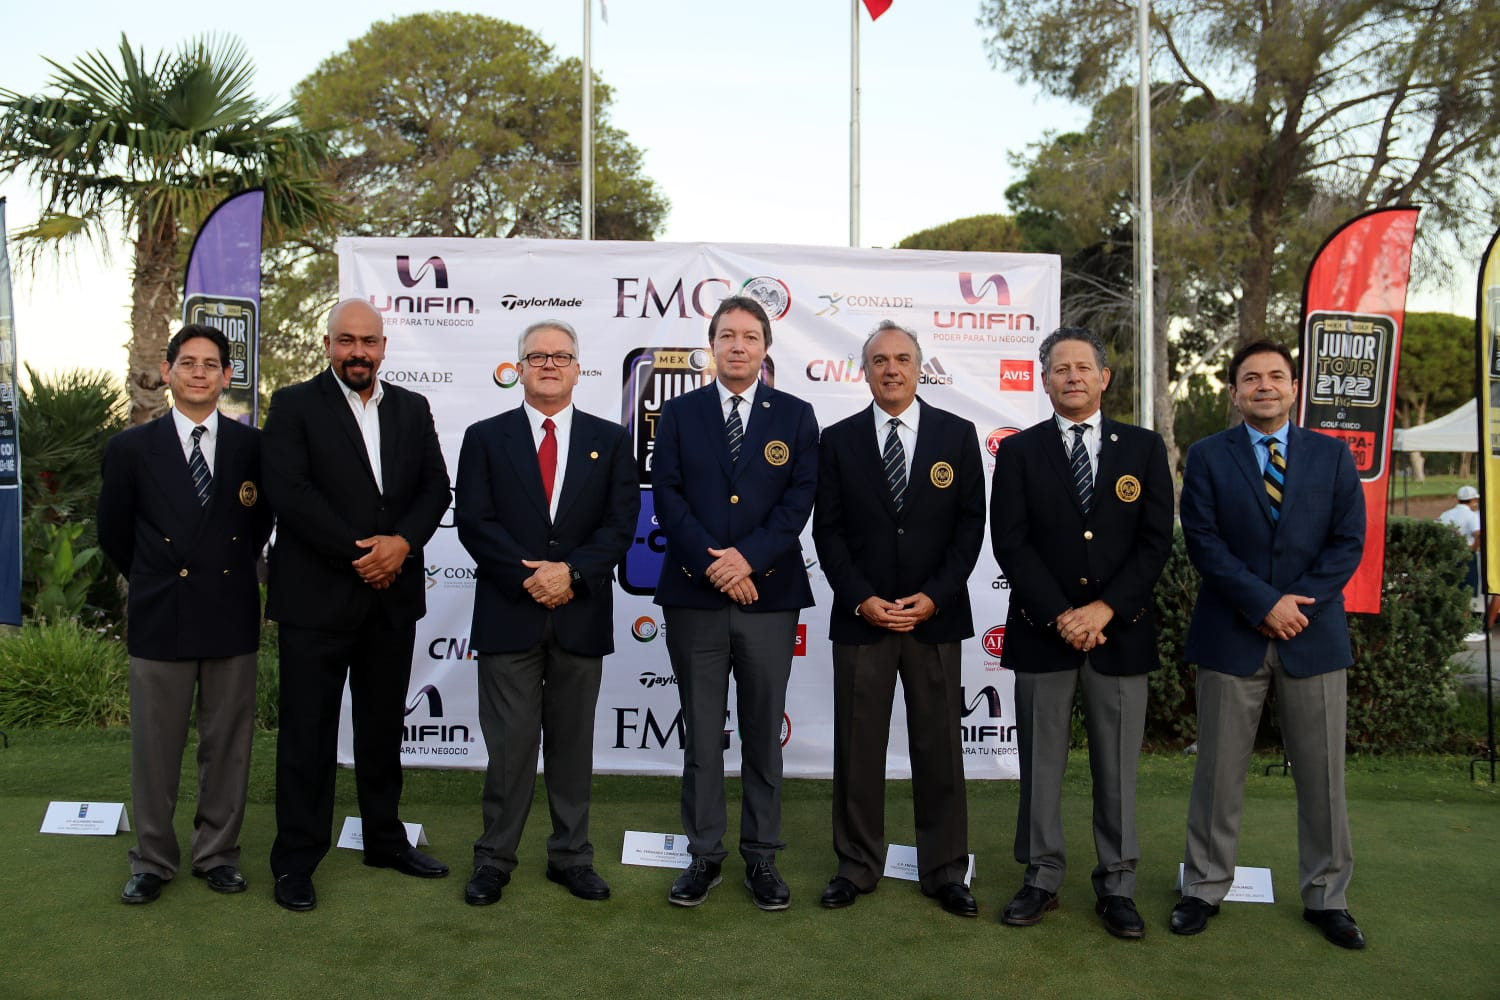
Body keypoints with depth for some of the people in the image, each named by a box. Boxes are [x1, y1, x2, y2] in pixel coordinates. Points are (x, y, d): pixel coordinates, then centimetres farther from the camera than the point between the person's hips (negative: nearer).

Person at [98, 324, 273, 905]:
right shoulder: (131, 449, 1)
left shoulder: (252, 447, 1)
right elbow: (113, 532, 12)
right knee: (155, 748, 7)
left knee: (227, 746, 9)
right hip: (160, 618, 0)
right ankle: (152, 862, 23)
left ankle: (218, 854, 24)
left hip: (232, 617, 1)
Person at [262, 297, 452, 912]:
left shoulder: (412, 410, 11)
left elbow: (436, 488, 5)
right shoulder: (294, 405, -2)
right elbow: (289, 491, -13)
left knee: (384, 725, 15)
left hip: (392, 596, 4)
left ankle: (384, 839, 30)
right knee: (308, 730, 4)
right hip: (317, 598, -4)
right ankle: (296, 860, 16)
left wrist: (402, 543, -13)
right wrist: (357, 553, -16)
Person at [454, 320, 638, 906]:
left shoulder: (609, 441, 8)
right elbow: (473, 522, -3)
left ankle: (571, 856, 22)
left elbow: (620, 524, 0)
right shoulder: (485, 438, 6)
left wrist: (572, 572, -14)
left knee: (573, 742, 10)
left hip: (581, 616, 1)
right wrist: (528, 577, -14)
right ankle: (494, 859, 17)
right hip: (508, 614, -1)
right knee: (509, 743, 3)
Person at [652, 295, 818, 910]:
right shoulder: (680, 414, 8)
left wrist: (748, 557, -14)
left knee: (763, 733, 8)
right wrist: (712, 564, -12)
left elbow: (800, 497, -2)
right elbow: (667, 495, -1)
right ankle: (704, 855, 19)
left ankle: (761, 856, 19)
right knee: (701, 733, 8)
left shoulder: (795, 416, 7)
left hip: (769, 595, 0)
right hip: (694, 595, 0)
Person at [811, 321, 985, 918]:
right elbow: (827, 530, 2)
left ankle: (945, 871, 20)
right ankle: (857, 866, 20)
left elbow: (970, 524, 1)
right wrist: (862, 599, -9)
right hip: (860, 616, 0)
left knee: (939, 747, 7)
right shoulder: (839, 440, 5)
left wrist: (932, 597, -9)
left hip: (936, 616, 0)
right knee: (857, 748, 6)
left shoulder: (957, 435, 4)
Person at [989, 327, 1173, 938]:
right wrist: (1058, 615, -14)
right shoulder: (1019, 451, 4)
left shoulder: (1143, 448, 6)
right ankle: (1041, 879, 20)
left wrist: (1105, 608, -12)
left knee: (1117, 767, 7)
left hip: (1120, 632, 1)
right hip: (1042, 632, 0)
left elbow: (1156, 541, -1)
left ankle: (1116, 886, 20)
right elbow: (1010, 543, -4)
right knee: (1040, 764, 7)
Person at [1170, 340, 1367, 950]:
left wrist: (1299, 603, -11)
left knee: (1322, 774, 8)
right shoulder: (1208, 457, 3)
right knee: (1219, 772, 6)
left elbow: (1348, 542, 1)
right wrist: (1264, 602, -14)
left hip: (1314, 635, 2)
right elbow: (1203, 540, -6)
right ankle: (1204, 888, 19)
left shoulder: (1333, 456, 8)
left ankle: (1326, 897, 23)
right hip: (1231, 636, -1)